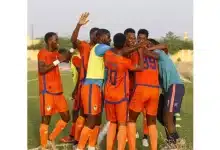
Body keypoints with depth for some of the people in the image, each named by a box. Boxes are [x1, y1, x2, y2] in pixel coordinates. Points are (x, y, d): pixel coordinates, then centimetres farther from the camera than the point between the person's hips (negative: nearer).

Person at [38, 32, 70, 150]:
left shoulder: (55, 53, 14)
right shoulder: (42, 53, -10)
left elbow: (65, 59, 32)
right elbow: (41, 70, -22)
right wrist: (56, 62, -23)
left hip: (58, 91, 8)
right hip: (47, 92, -8)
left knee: (66, 117, 10)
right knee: (46, 119, -2)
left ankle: (52, 138, 25)